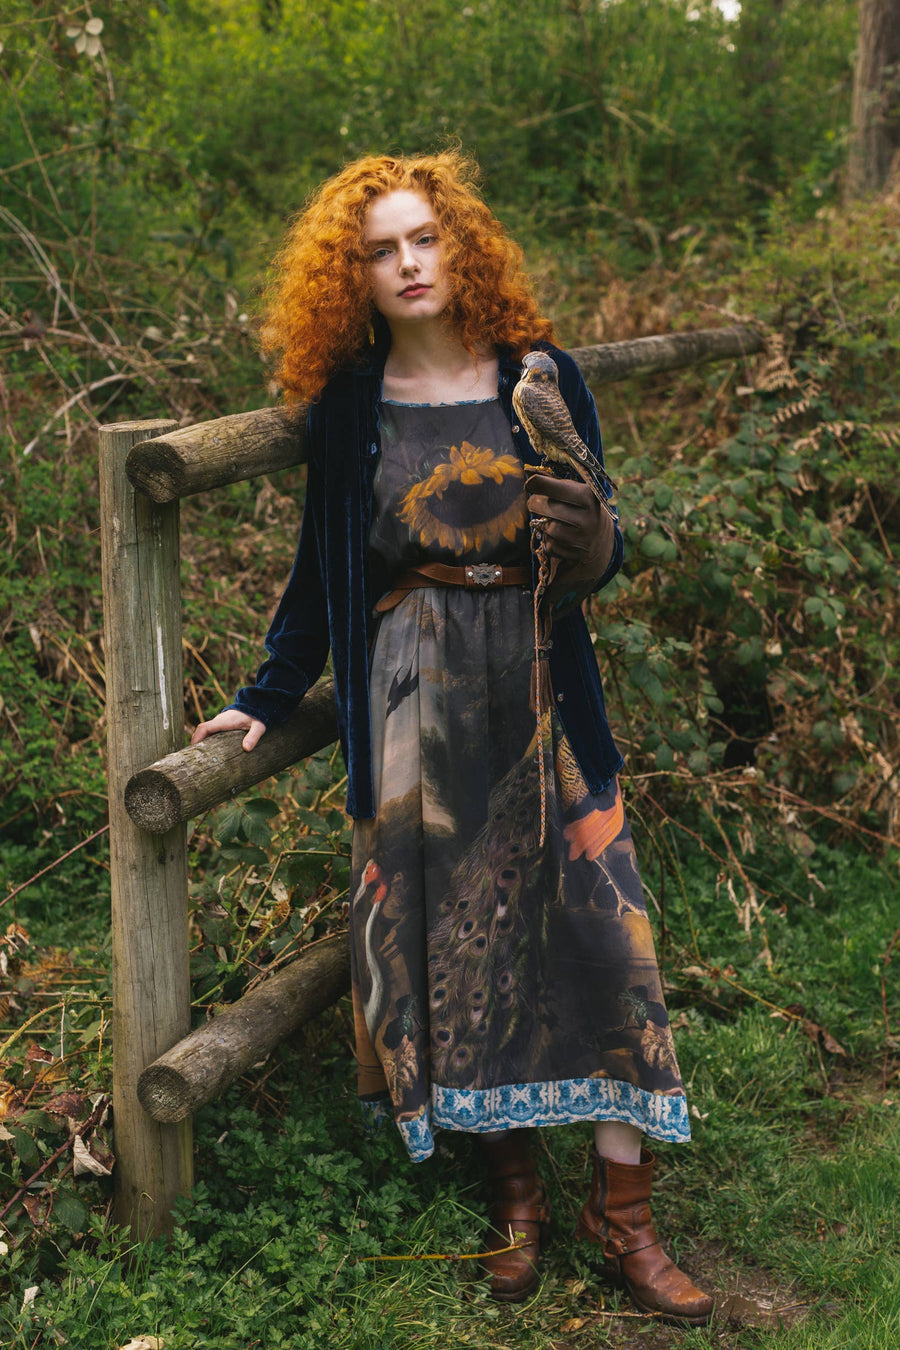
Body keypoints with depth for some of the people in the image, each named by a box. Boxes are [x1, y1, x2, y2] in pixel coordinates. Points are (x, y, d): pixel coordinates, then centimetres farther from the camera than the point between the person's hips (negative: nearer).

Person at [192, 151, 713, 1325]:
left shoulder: (541, 380, 2)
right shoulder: (348, 408, 4)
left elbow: (598, 554, 3)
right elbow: (323, 569, 12)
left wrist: (593, 543, -20)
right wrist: (270, 697, 12)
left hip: (538, 689, 0)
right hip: (412, 702, 0)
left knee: (596, 925, -3)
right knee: (451, 934, 3)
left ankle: (622, 1207, 10)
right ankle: (515, 1191, 20)